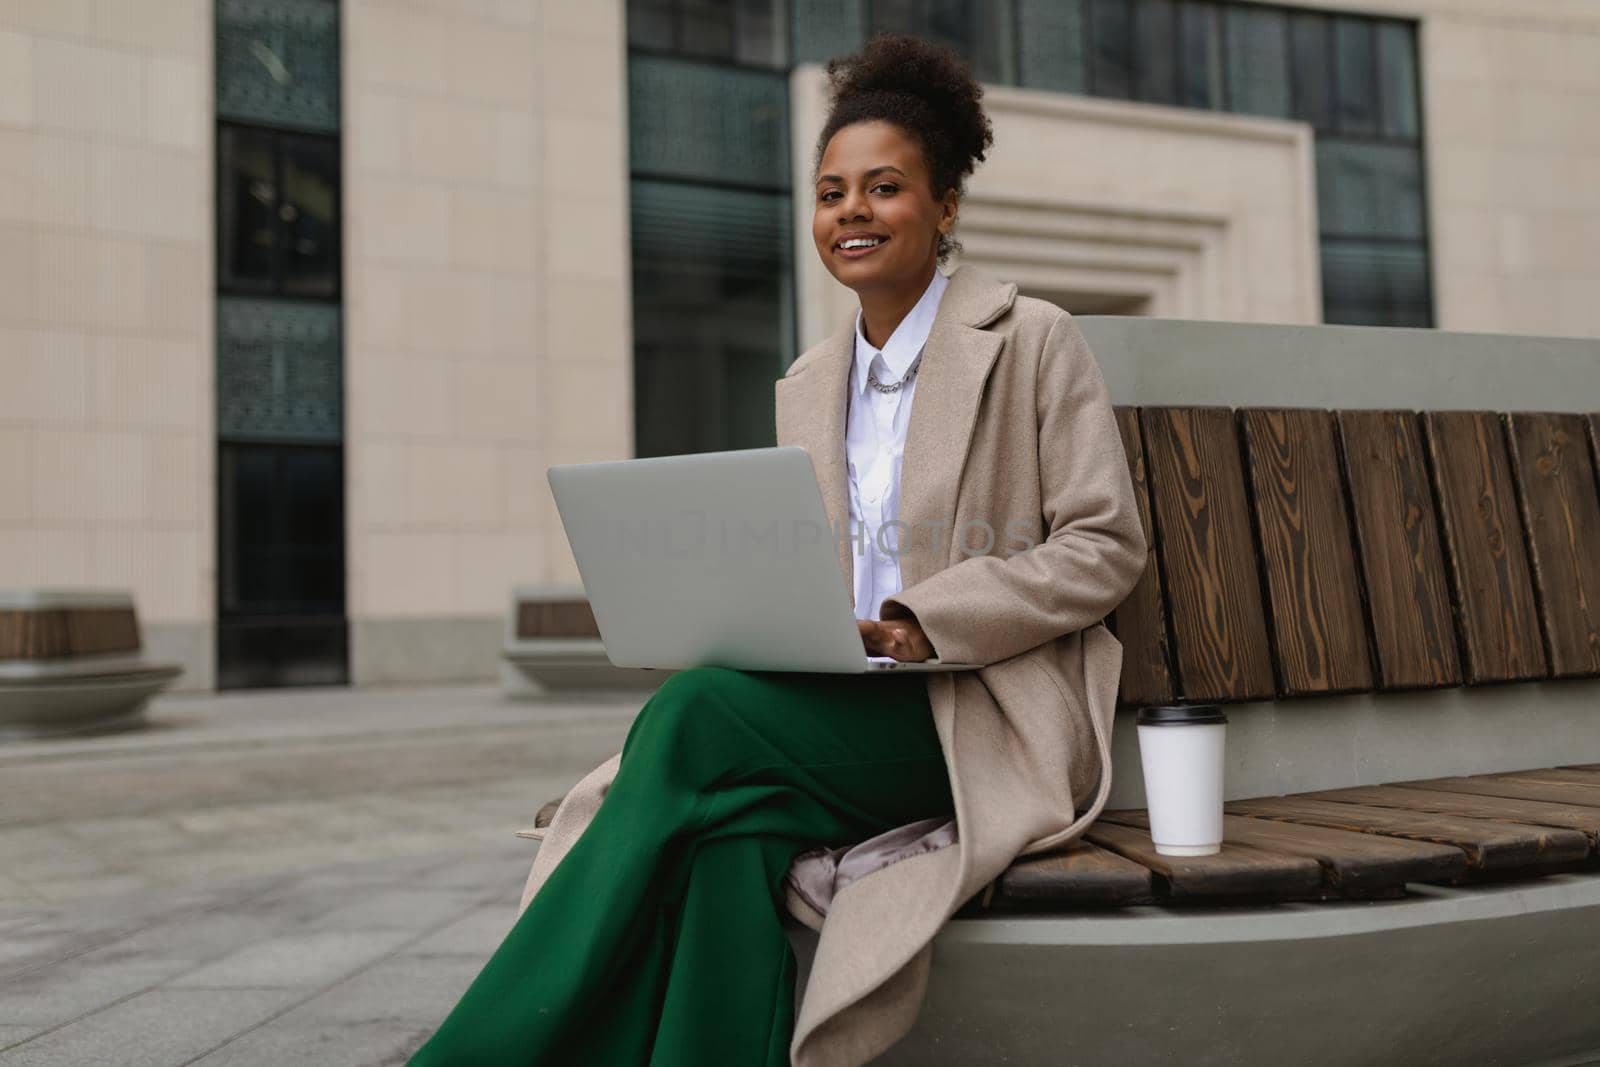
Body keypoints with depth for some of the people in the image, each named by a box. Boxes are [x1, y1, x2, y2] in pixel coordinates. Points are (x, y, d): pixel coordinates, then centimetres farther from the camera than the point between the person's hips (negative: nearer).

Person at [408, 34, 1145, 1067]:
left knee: (698, 714, -28)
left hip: (988, 719, -5)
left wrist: (921, 621, -16)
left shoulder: (1033, 340, 1)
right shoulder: (809, 386, 17)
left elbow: (1105, 546, -4)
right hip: (842, 708, 5)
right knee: (726, 834, -30)